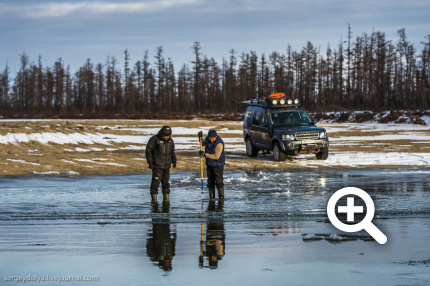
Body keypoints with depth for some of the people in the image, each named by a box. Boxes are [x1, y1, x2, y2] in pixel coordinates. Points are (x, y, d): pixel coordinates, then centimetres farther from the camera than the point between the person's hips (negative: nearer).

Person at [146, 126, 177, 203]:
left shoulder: (170, 140, 10)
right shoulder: (154, 139, -8)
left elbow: (172, 152, 22)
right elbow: (149, 151, -7)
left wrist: (174, 161, 20)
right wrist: (150, 163, -10)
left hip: (167, 165, 5)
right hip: (157, 165, -5)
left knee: (166, 182, 9)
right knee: (156, 182, -7)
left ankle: (166, 198, 16)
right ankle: (154, 198, -2)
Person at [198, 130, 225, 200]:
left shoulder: (219, 143, -24)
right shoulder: (208, 138, -2)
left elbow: (216, 156, -26)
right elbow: (203, 143, 19)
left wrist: (205, 154, -26)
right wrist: (200, 137, -2)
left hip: (218, 165, -7)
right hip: (209, 164, 7)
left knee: (219, 182, -6)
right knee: (210, 182, 7)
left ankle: (221, 198, 0)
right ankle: (211, 198, 12)